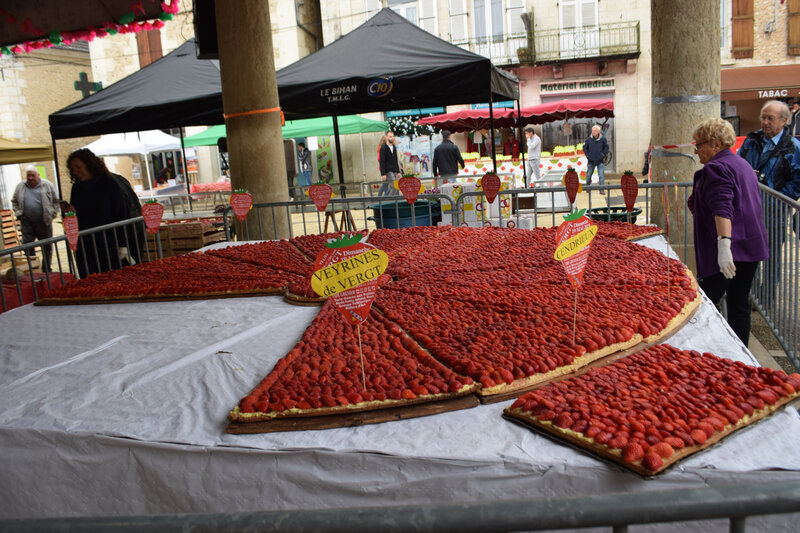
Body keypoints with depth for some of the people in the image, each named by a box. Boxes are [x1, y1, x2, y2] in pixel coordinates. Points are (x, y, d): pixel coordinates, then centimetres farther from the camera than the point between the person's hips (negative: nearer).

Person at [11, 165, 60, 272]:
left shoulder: (47, 185, 1)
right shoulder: (20, 187, 8)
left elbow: (56, 200, 5)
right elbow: (14, 202, 17)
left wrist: (53, 213, -3)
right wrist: (18, 213, 4)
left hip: (44, 222, -2)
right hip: (26, 222, 2)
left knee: (47, 246, 5)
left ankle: (46, 270, 18)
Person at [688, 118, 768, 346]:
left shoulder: (716, 168, -12)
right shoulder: (742, 164, 18)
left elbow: (723, 209, -27)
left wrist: (723, 245, -36)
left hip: (729, 249, -10)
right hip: (752, 246, 10)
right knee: (740, 303, 13)